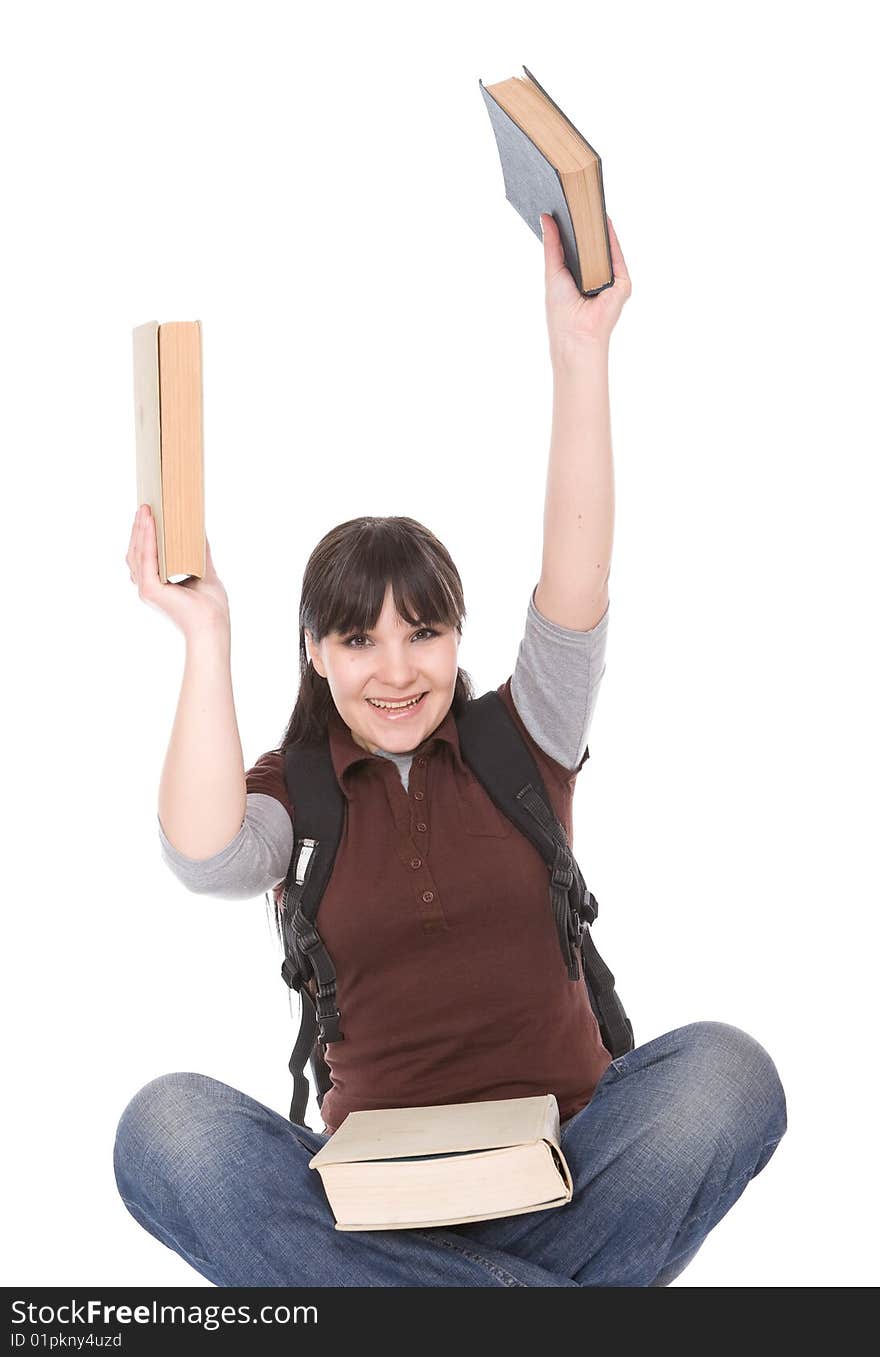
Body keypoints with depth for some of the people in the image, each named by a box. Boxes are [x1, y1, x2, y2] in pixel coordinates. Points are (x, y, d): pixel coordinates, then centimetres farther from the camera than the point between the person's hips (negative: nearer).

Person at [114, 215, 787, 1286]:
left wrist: (581, 350, -13)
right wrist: (205, 637, -11)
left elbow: (575, 581, -4)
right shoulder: (291, 787, 11)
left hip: (560, 1167, 1)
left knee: (724, 1070, -29)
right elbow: (206, 859, -13)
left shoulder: (519, 746, 13)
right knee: (166, 1127, -30)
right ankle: (542, 1296, -34)